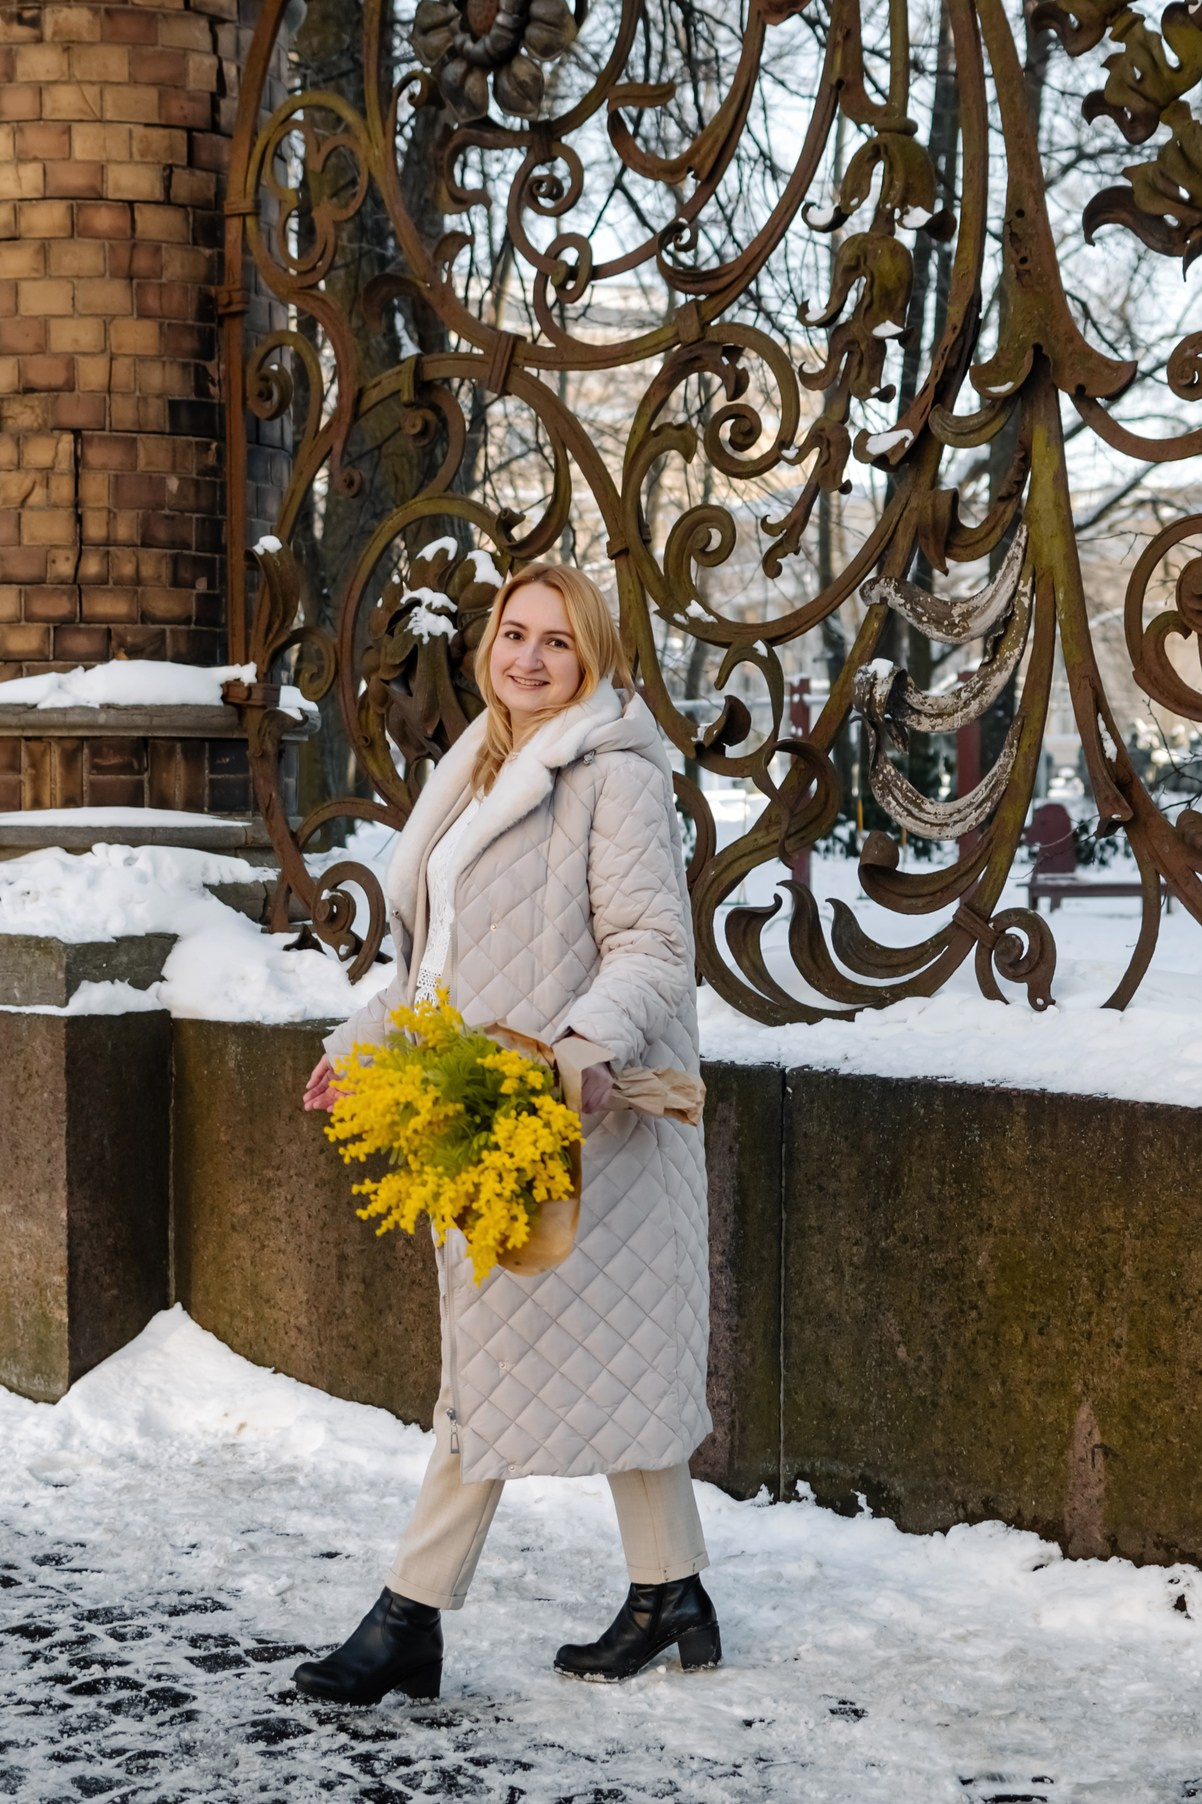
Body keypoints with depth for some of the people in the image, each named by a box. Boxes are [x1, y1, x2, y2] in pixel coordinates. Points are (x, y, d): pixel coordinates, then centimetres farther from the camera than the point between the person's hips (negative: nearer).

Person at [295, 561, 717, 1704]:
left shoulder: (615, 776, -10)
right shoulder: (480, 773, 17)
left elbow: (652, 949, -17)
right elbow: (442, 955, 25)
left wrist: (581, 1046, -32)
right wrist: (366, 1040, 19)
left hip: (574, 1116, -8)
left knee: (503, 1353, -4)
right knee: (609, 1359, 11)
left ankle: (412, 1616, 1)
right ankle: (670, 1599, 18)